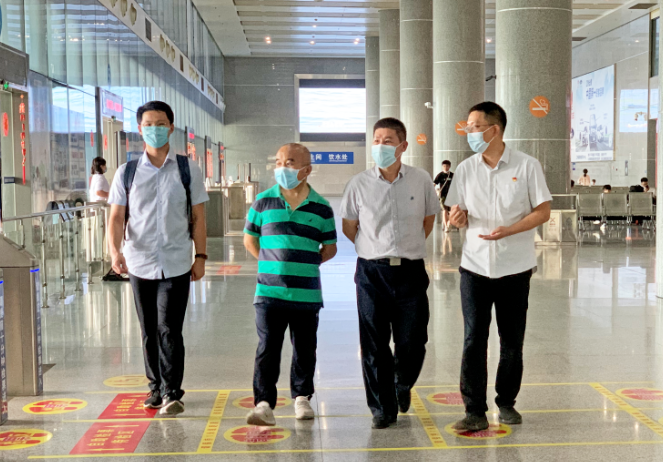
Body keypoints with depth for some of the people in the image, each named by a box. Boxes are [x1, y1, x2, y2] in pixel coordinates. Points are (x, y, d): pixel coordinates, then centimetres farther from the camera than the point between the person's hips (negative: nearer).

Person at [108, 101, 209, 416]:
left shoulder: (188, 170, 3)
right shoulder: (127, 173, 5)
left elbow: (198, 218, 5)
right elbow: (117, 218, 2)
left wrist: (201, 256, 0)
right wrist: (115, 251, -15)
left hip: (176, 264, -2)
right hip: (139, 263, 2)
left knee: (169, 330, -7)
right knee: (149, 331, 11)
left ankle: (172, 393, 3)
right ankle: (156, 387, 25)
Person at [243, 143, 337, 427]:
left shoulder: (321, 207, 4)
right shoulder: (264, 201, 3)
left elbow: (330, 248, 13)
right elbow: (249, 239, 12)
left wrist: (306, 264, 4)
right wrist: (271, 263, 6)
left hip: (307, 293, 1)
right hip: (270, 291, -1)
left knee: (305, 348, 11)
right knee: (267, 348, -4)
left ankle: (302, 397, 27)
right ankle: (264, 403, 0)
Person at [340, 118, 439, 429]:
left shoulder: (421, 181, 1)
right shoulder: (359, 184, -2)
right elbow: (348, 227, 10)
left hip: (411, 272, 1)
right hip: (372, 272, 0)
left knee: (412, 342, 5)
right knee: (374, 345, 2)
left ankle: (402, 385, 36)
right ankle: (382, 408, 16)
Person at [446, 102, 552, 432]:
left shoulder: (527, 166, -4)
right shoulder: (466, 169, 5)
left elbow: (543, 212, -5)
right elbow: (458, 215, 9)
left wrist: (509, 230, -20)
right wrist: (457, 217, -16)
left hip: (515, 268, -1)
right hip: (475, 266, 2)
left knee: (512, 341, 9)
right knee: (473, 340, -2)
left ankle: (506, 402, 25)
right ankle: (475, 411, 4)